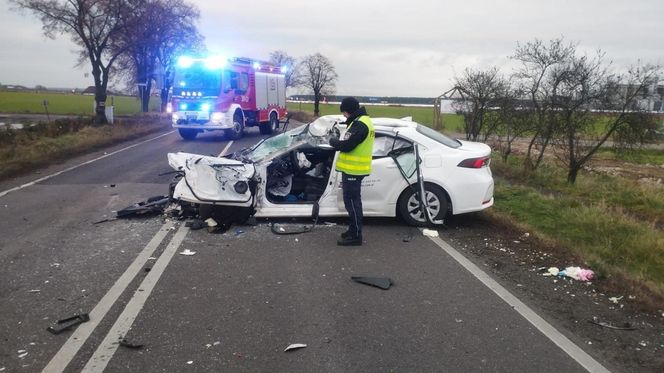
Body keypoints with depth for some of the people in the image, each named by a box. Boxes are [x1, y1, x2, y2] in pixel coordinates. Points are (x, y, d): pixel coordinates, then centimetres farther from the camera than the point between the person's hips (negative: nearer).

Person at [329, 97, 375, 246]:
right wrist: (339, 141, 6)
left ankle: (356, 236, 2)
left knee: (351, 202, -4)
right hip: (355, 169, 11)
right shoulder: (362, 121, 15)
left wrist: (333, 141, -7)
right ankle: (353, 230, 29)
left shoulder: (359, 124, -20)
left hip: (353, 170, -11)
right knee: (353, 201, 18)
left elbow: (346, 145, -23)